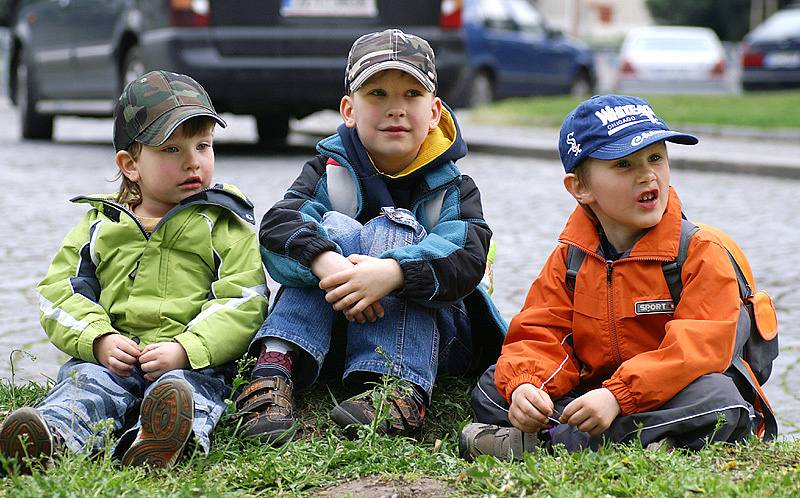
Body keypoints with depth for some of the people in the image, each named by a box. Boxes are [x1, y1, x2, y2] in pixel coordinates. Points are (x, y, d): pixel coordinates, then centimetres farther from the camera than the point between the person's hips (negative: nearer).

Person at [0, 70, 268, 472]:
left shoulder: (225, 226, 13)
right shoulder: (100, 225, 20)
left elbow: (242, 303, 1)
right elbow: (59, 291, 13)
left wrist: (185, 349, -15)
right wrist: (99, 340, -8)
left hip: (194, 361, -2)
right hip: (112, 358, 3)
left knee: (186, 389, -35)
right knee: (84, 383, -28)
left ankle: (164, 439, -68)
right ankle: (53, 433, -60)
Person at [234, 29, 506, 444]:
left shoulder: (453, 189, -1)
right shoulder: (330, 171, 3)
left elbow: (466, 259, -22)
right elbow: (277, 227, -17)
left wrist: (392, 273, -41)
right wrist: (326, 264, -39)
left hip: (430, 336, -1)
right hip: (332, 325, 1)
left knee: (389, 229, -23)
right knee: (337, 228, -20)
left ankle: (399, 389, -42)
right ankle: (276, 363, -37)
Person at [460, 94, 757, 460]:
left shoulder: (701, 252, -8)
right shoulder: (569, 257, 7)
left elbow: (699, 347, -21)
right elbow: (539, 336, 1)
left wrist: (618, 396, -34)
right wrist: (524, 385, -25)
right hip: (588, 396, 4)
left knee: (718, 399, -36)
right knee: (491, 386, -7)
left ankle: (535, 443, -36)